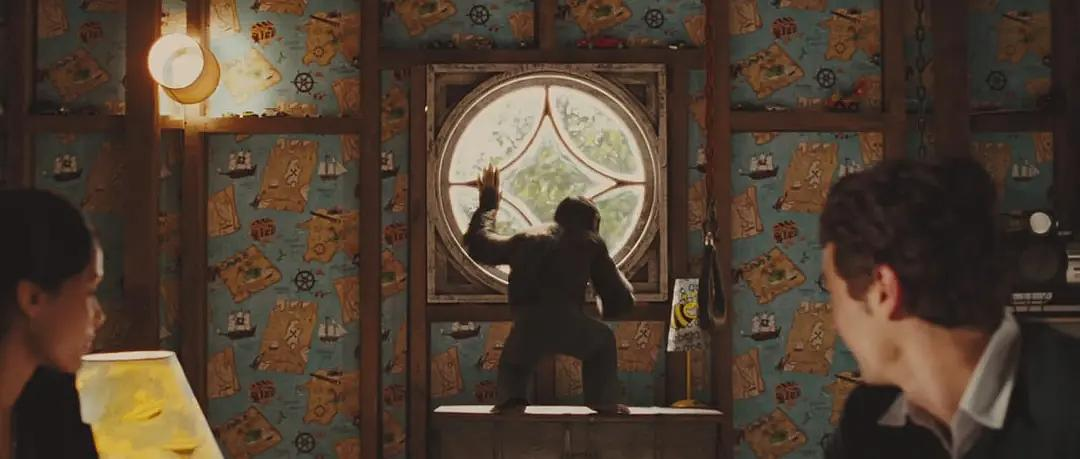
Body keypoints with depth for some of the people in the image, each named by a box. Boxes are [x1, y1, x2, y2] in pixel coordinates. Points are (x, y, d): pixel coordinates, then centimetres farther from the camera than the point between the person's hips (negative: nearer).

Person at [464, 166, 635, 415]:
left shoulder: (524, 239, 27)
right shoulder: (590, 243, 20)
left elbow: (477, 243, 40)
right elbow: (620, 299, 22)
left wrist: (488, 203, 53)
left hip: (526, 329, 2)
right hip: (568, 323, -2)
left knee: (512, 360, 33)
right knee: (603, 341, 29)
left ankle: (509, 398, 8)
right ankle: (604, 400, 19)